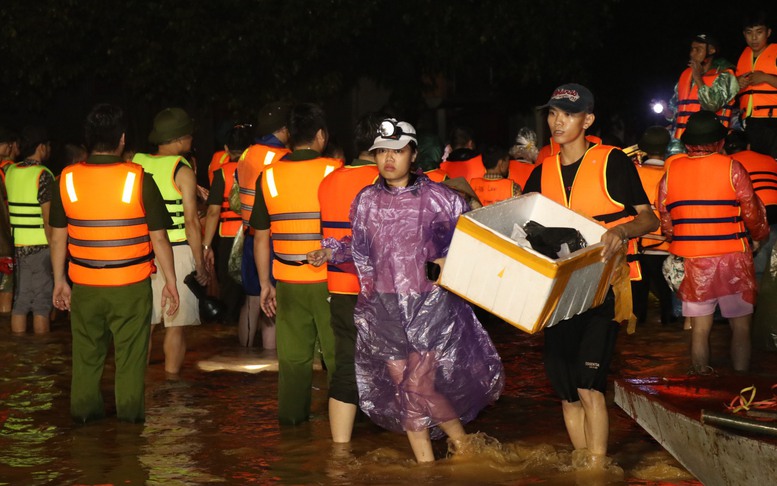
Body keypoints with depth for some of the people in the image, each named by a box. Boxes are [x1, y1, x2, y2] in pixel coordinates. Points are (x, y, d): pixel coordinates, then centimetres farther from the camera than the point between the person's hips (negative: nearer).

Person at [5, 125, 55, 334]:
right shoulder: (43, 175, -12)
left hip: (18, 246, 7)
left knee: (20, 302, 9)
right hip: (41, 246, -7)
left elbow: (8, 210, 12)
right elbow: (48, 219, -16)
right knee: (42, 304, 0)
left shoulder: (10, 172, 9)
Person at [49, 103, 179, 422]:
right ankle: (129, 412, 14)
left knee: (86, 351, 16)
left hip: (84, 284, 3)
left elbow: (58, 237, 3)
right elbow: (158, 238, -8)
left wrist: (59, 280, 14)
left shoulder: (66, 179, -4)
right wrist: (170, 281, 2)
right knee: (130, 354, 9)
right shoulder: (138, 179, -12)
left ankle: (84, 409, 24)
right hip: (131, 285, -2)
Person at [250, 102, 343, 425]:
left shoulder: (269, 176, 1)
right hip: (330, 280, -3)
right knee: (337, 352, 7)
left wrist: (264, 283, 13)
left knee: (292, 355, 12)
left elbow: (260, 237, 5)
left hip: (288, 281, 3)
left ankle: (291, 416, 19)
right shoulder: (334, 172, -8)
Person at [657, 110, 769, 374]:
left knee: (700, 328, 9)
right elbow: (753, 213, -2)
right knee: (741, 326, 7)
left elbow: (665, 221, 4)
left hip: (690, 260, 3)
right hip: (732, 258, -3)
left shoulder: (671, 172, 3)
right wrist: (759, 238, 16)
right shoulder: (732, 168, -6)